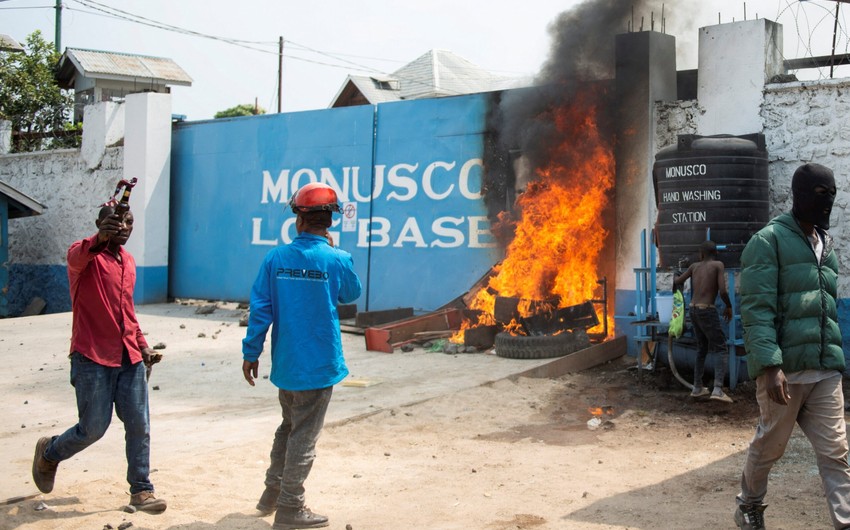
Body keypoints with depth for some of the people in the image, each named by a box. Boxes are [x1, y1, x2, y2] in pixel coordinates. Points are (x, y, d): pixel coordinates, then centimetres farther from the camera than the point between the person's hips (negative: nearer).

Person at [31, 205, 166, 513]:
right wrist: (100, 239, -57)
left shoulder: (129, 262, 14)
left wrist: (143, 347, 14)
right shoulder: (85, 253, -8)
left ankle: (141, 491, 13)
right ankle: (48, 453, 30)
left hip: (129, 359, 6)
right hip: (93, 359, -6)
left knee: (139, 426, 2)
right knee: (93, 428, 1)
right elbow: (77, 257, -35)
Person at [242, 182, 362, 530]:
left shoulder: (275, 259, -6)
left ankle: (272, 493, 33)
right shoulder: (337, 260, -12)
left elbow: (260, 309, -4)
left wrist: (251, 353, 5)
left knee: (288, 427, 23)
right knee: (304, 436, 5)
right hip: (319, 364, -3)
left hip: (285, 363, 4)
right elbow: (351, 294, 8)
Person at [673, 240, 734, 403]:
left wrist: (677, 279, 41)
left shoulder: (694, 266, 10)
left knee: (703, 348, 20)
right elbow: (723, 291, -14)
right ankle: (718, 389, -20)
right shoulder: (718, 265, -5)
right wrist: (729, 307, 3)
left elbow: (677, 282, 16)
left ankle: (697, 387, 19)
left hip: (694, 310, 6)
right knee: (722, 349, -3)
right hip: (707, 312, -6)